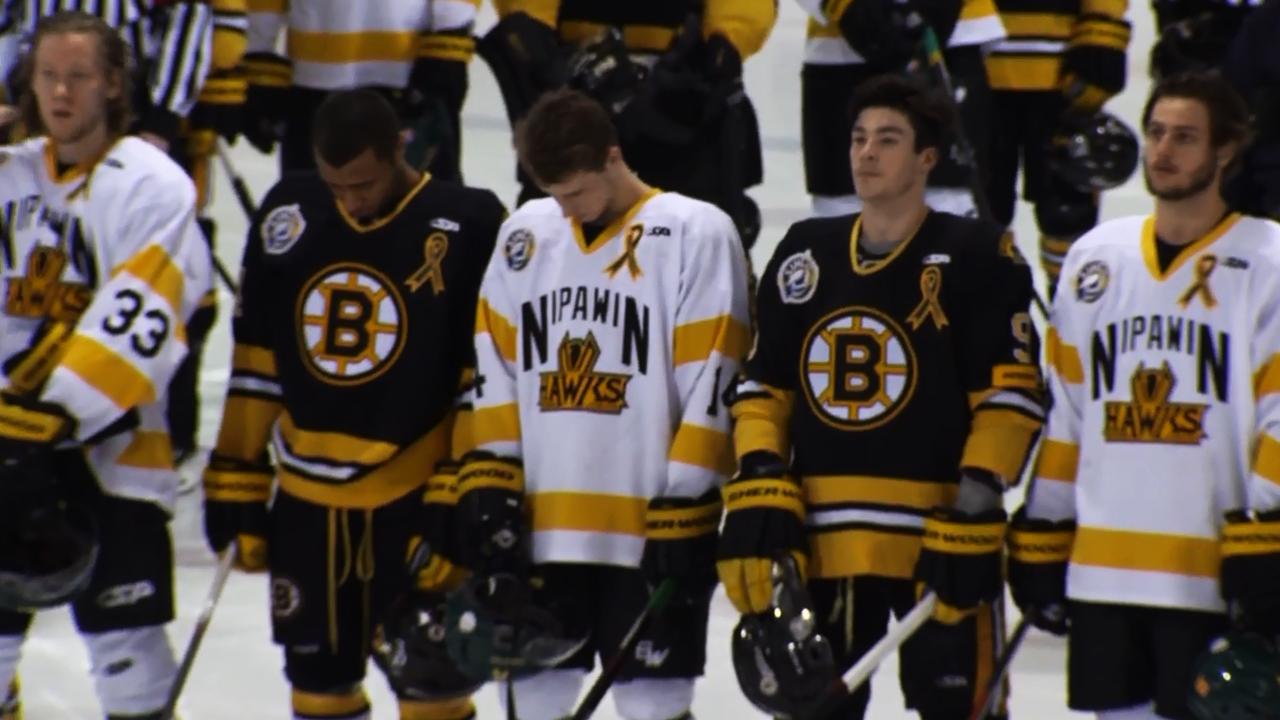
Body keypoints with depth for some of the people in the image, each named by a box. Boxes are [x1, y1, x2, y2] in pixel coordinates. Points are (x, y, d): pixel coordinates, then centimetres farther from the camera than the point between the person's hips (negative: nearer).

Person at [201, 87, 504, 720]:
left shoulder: (469, 227, -12)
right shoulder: (287, 216, 2)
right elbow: (255, 359, 9)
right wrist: (236, 478, 8)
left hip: (421, 500, -5)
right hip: (307, 499, 5)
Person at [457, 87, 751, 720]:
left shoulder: (697, 234, -7)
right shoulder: (525, 234, 10)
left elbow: (709, 388, -10)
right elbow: (495, 367, 13)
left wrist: (682, 511, -13)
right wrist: (488, 486, 4)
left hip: (654, 522, -5)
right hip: (543, 523, 5)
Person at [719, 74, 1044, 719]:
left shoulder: (976, 256, -4)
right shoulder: (806, 254, 11)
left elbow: (1011, 393, -7)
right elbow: (762, 384, 14)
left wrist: (977, 500, -15)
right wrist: (757, 488, 1)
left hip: (939, 531, -5)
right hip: (823, 537, 5)